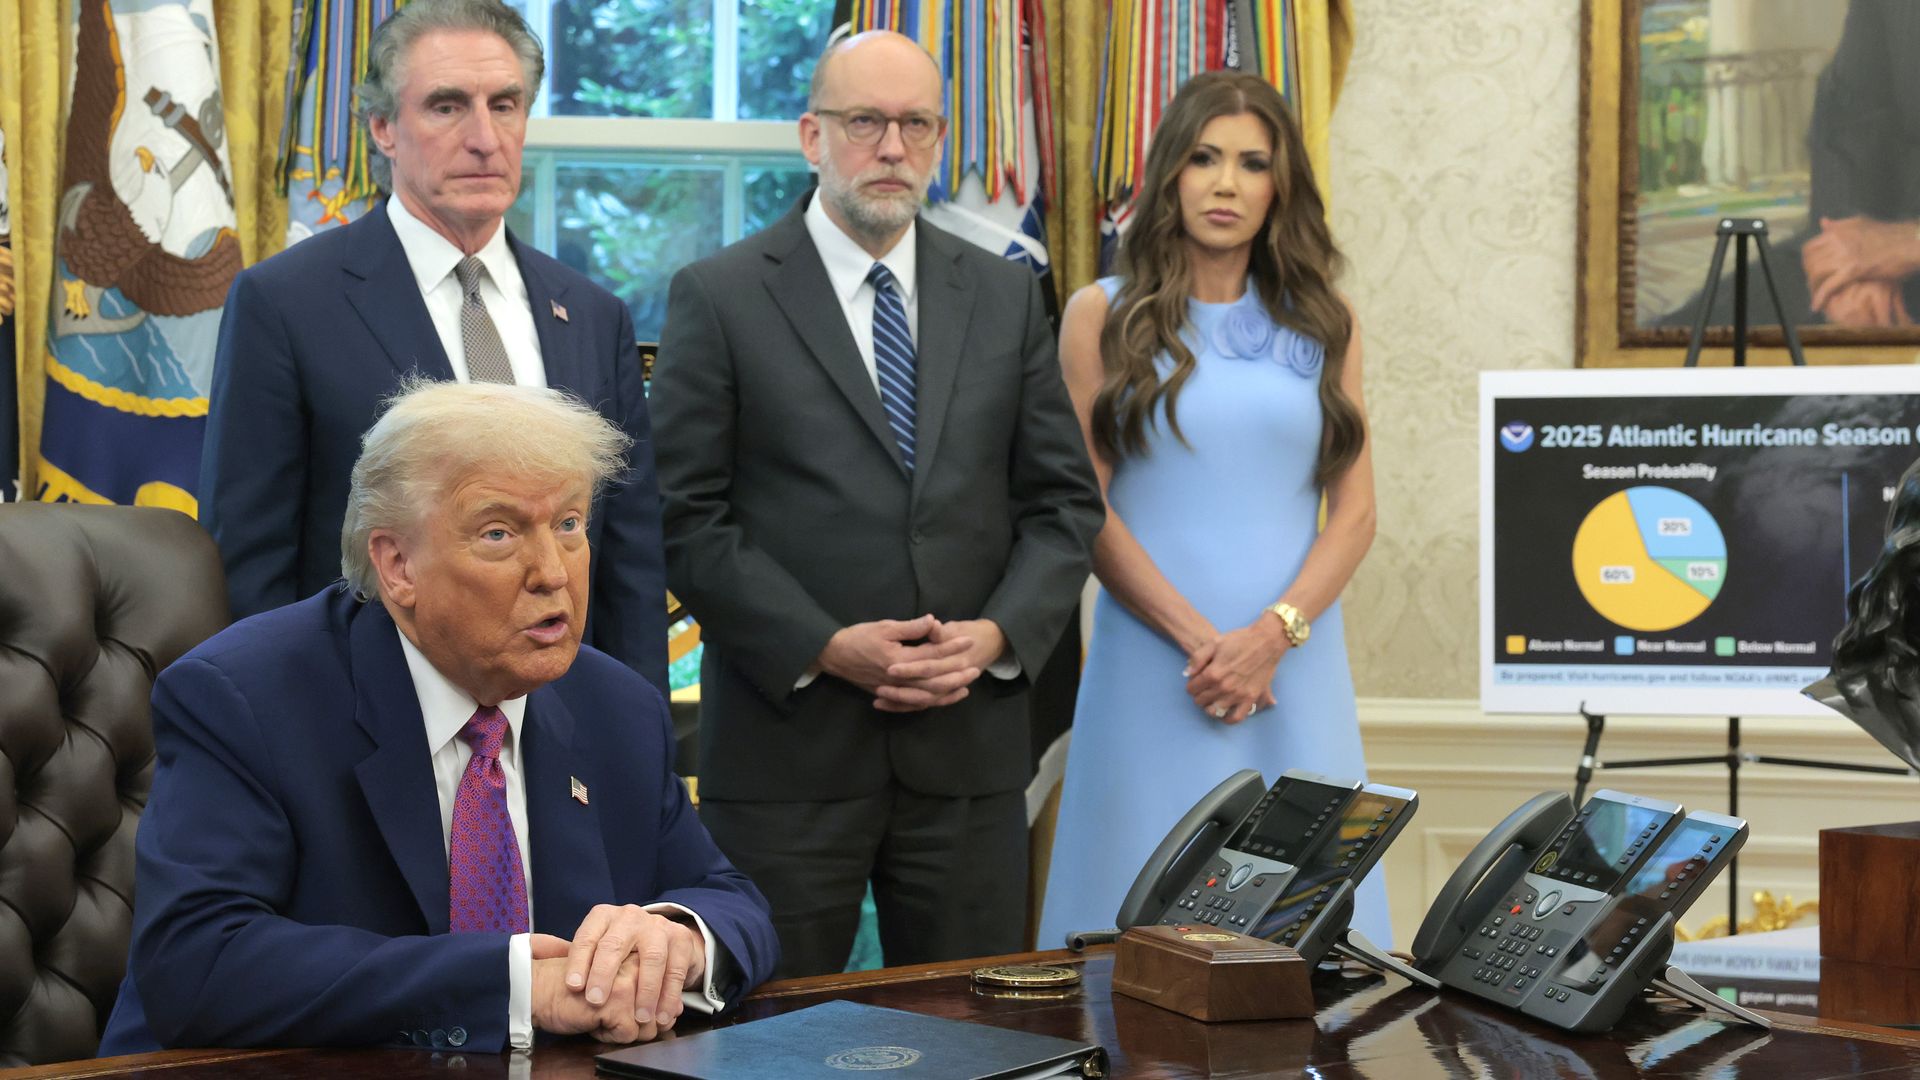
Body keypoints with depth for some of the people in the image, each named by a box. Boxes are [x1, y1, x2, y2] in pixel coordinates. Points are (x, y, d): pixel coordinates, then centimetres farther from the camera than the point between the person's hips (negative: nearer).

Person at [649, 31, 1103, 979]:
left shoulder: (1006, 298, 11)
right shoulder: (718, 298, 0)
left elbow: (1064, 501, 10)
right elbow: (686, 517, -5)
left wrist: (997, 634, -7)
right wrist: (826, 648, -14)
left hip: (969, 747, 3)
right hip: (785, 744, -3)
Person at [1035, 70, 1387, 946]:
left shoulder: (1323, 325, 12)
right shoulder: (1104, 315, 5)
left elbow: (1355, 512, 5)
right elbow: (1083, 506, -3)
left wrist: (1271, 634, -10)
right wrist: (1198, 637, -12)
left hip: (1294, 665, 2)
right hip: (1154, 666, -2)